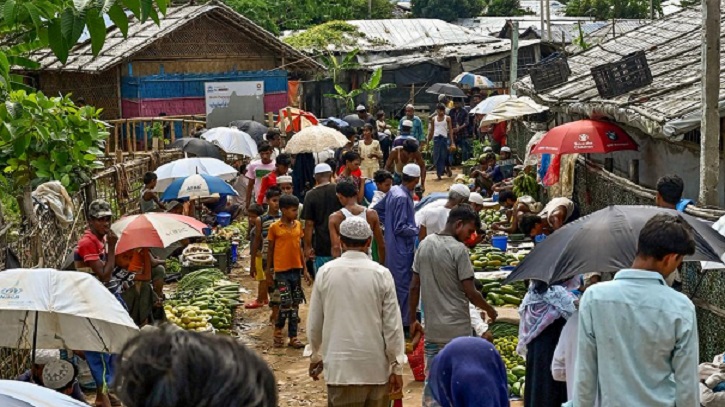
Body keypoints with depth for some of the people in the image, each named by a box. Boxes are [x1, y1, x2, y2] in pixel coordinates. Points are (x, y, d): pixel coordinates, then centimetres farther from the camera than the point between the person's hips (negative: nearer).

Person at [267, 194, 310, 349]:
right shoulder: (274, 227, -6)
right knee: (286, 304, -10)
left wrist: (305, 269, 9)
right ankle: (278, 330, 13)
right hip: (281, 271, -5)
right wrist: (269, 273, 2)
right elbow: (270, 251, 1)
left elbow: (300, 248, 12)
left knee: (295, 304, 7)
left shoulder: (298, 225, 6)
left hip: (296, 269, 5)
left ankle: (293, 337, 14)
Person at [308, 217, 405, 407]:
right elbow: (393, 325, -5)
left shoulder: (325, 272, -2)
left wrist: (316, 354, 22)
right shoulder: (381, 274, -5)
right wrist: (397, 366, 3)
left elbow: (314, 322, 6)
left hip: (340, 368, 0)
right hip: (376, 367, 0)